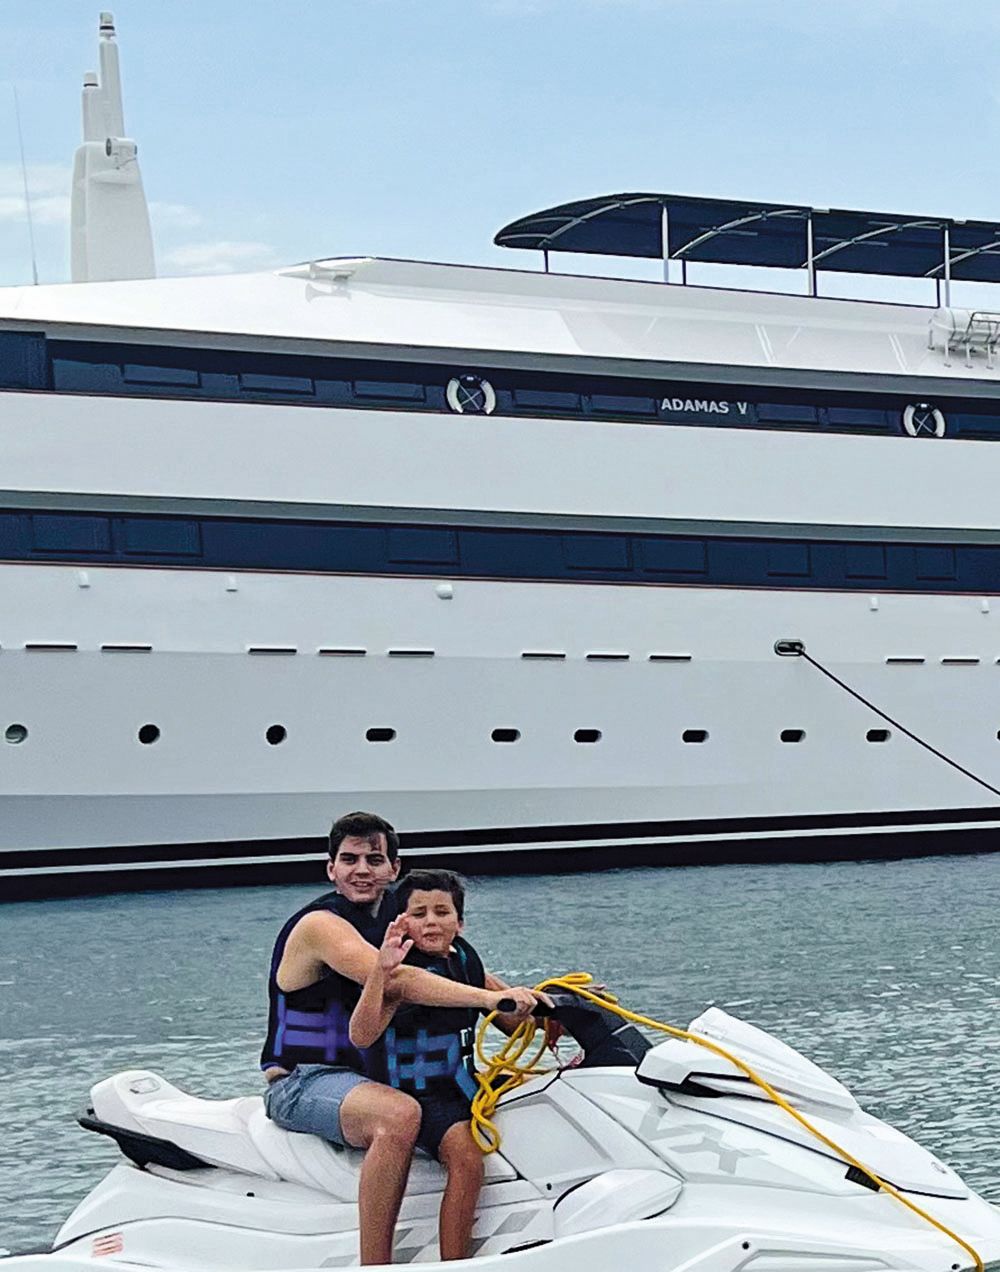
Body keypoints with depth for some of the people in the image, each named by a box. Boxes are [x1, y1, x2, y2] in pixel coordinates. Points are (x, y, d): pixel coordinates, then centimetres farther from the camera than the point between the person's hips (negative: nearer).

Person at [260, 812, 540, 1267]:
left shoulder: (394, 919, 11)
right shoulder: (321, 924, -16)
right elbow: (396, 981, -31)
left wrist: (527, 1004, -6)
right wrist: (490, 997, -37)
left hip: (366, 1073, 9)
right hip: (303, 1081, -9)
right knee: (400, 1114, -38)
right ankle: (374, 1264, -36)